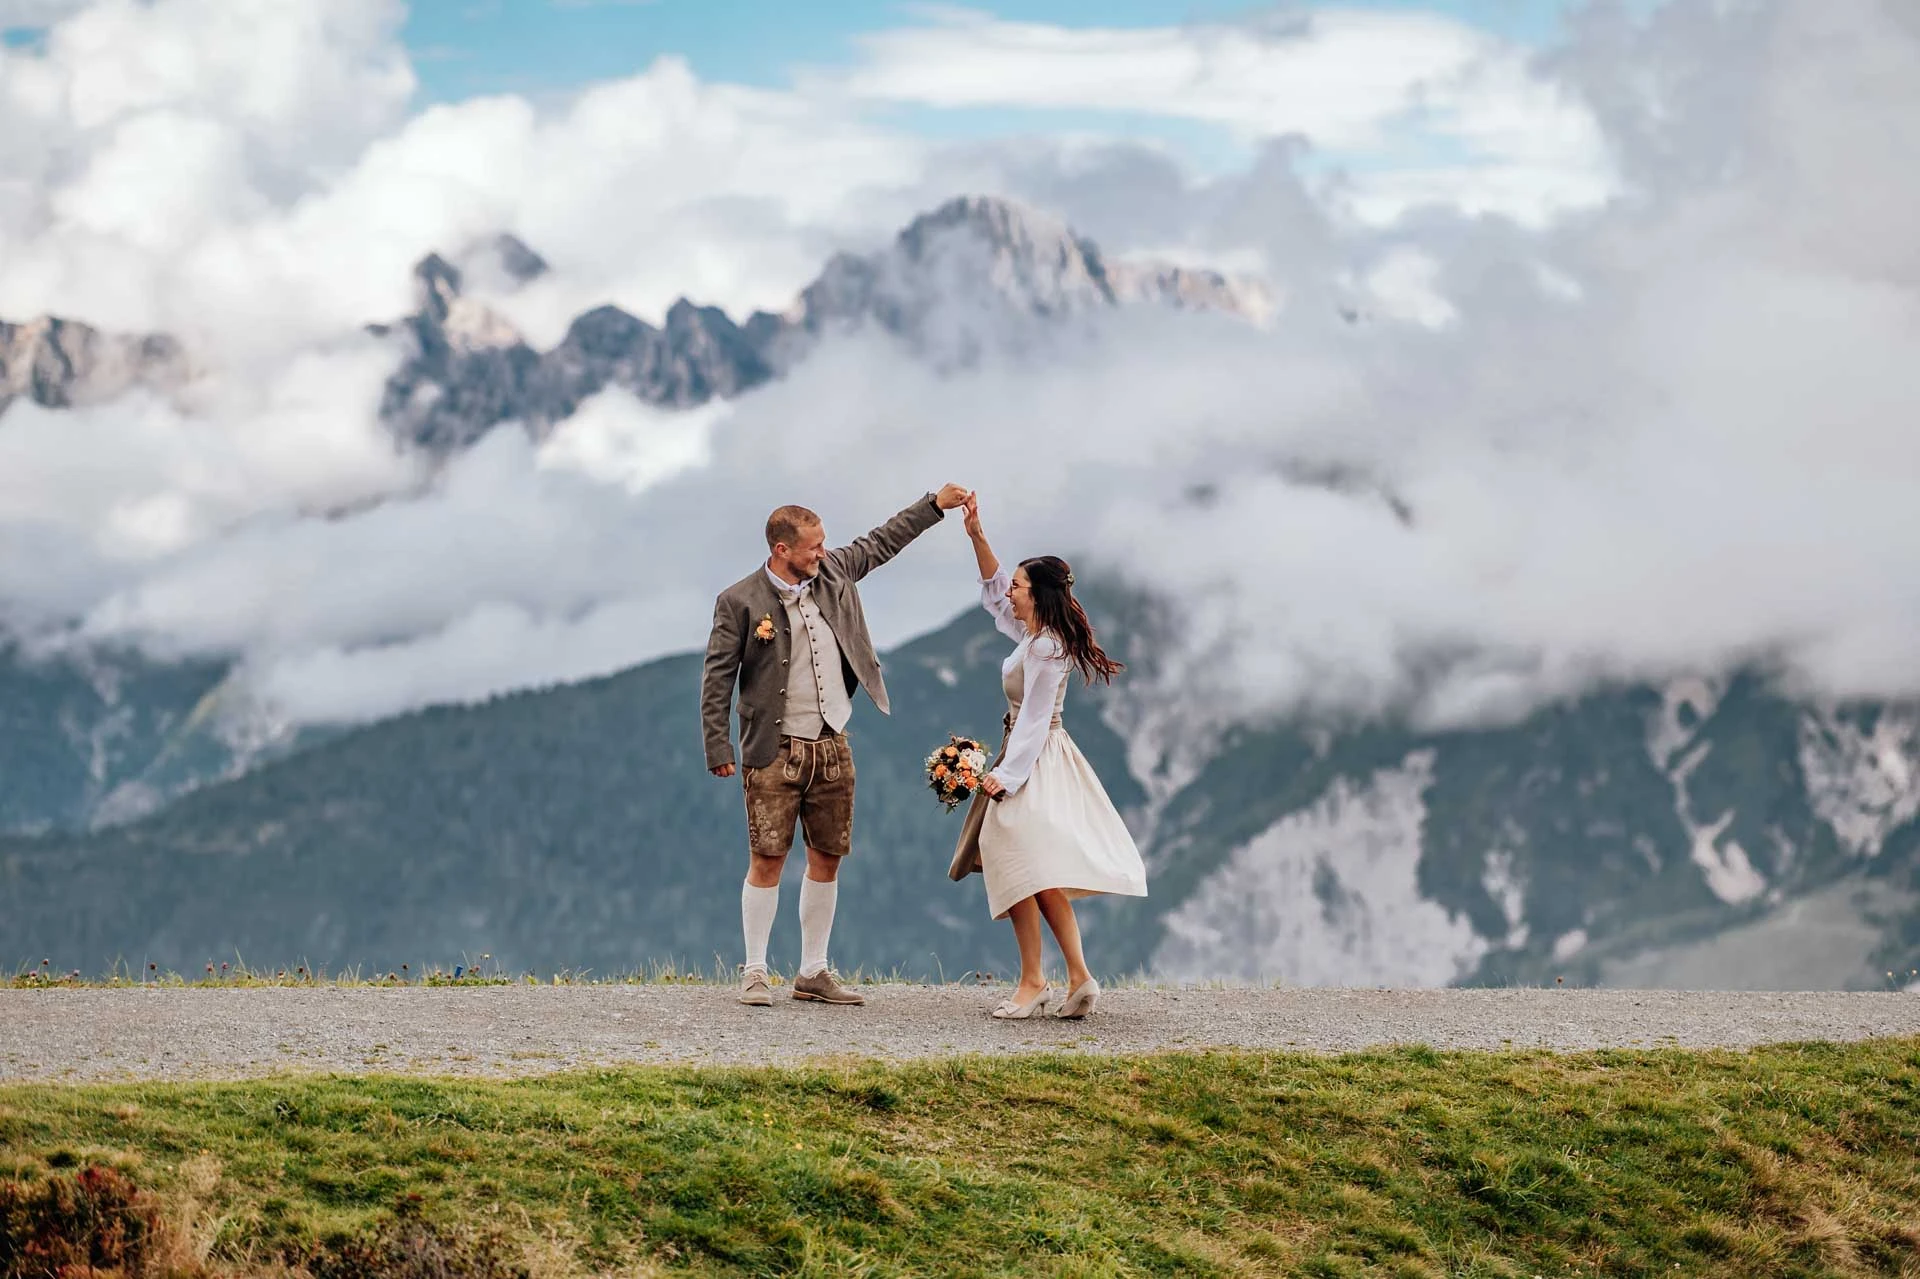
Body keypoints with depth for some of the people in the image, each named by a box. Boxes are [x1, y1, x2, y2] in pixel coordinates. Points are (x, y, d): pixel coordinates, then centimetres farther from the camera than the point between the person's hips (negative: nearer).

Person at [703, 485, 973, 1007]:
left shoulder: (834, 573, 6)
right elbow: (717, 677, -7)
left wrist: (935, 504, 20)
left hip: (832, 747, 6)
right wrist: (718, 747, -11)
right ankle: (755, 973, 3)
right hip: (775, 750, -5)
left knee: (827, 859, 7)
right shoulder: (740, 601, -8)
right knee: (767, 861, -6)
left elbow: (880, 543, 22)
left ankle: (813, 972, 16)